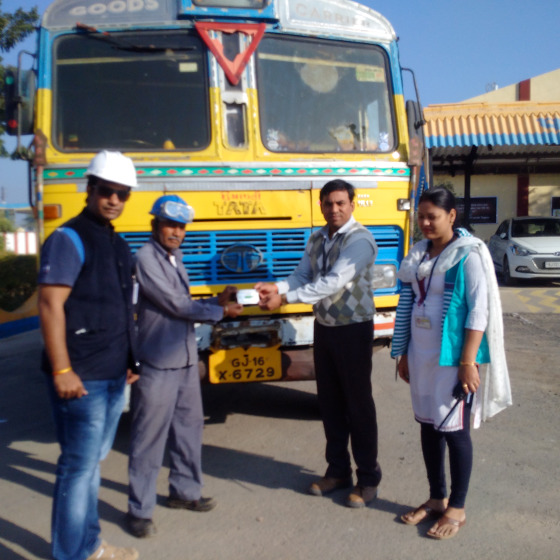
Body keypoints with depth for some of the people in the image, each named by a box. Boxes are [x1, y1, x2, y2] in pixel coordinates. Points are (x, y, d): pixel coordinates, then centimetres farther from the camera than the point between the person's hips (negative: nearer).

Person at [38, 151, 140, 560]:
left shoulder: (118, 244, 14)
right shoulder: (69, 239, -12)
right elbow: (50, 306, -19)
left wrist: (130, 360, 20)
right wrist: (61, 371, -23)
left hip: (114, 376, 9)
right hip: (82, 377, -9)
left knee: (93, 460, 18)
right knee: (79, 465, -1)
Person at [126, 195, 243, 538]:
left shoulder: (176, 259, 13)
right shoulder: (147, 258, -12)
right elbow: (175, 304, -15)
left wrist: (217, 302, -1)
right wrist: (220, 311, -6)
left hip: (186, 360, 8)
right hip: (158, 364, -8)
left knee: (189, 426, 16)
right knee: (150, 436, -1)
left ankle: (184, 491, 32)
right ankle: (140, 510, 11)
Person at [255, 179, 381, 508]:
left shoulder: (359, 240, -17)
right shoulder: (317, 239, 9)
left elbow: (334, 282, -27)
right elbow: (302, 277, 3)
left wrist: (285, 298, -31)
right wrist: (278, 288, -19)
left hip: (353, 330, -7)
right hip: (324, 328, 7)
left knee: (359, 404, 1)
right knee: (330, 401, 14)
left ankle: (369, 478, 16)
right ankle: (338, 471, 28)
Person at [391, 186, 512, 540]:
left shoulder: (469, 254, -11)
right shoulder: (419, 254, 8)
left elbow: (480, 310, -14)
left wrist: (468, 361, -18)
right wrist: (403, 353, 12)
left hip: (452, 356, -6)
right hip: (421, 355, 7)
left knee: (454, 430, 3)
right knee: (428, 426, 14)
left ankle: (457, 509, 20)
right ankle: (437, 498, 30)